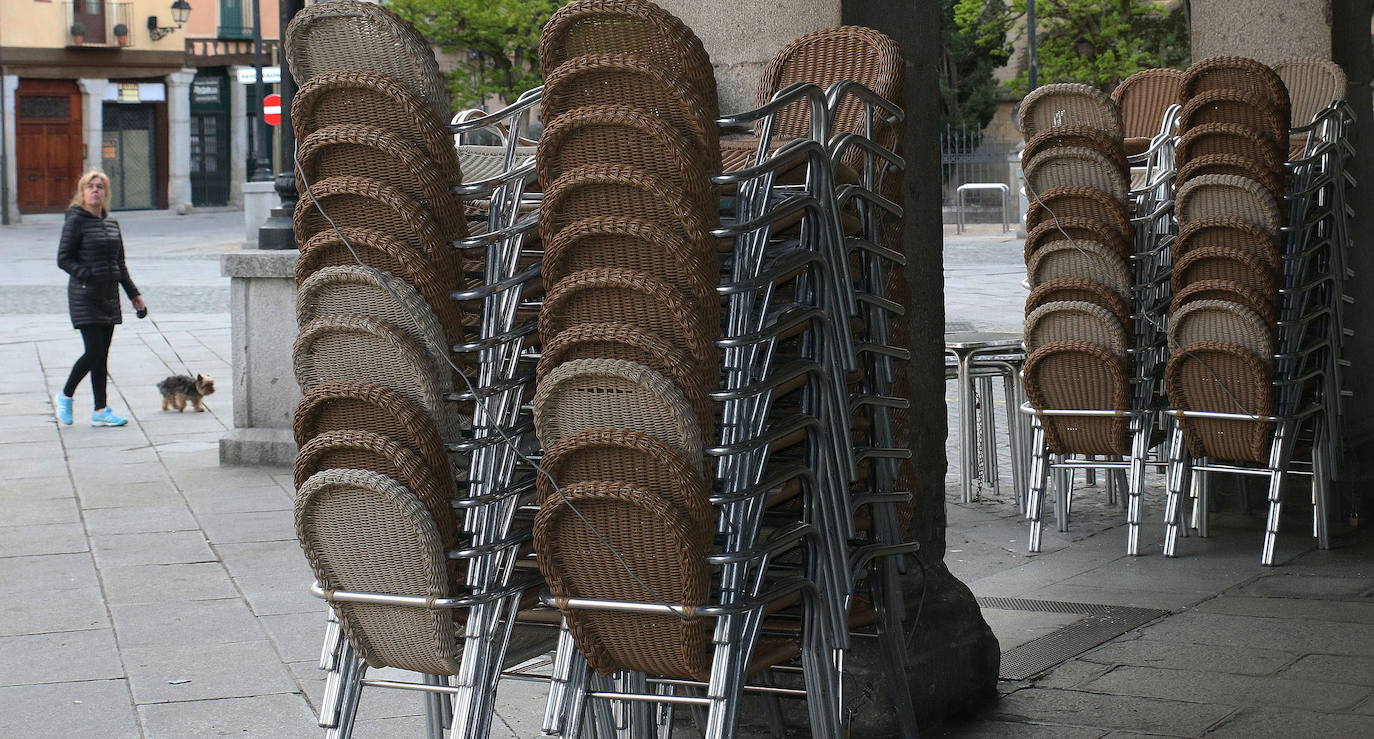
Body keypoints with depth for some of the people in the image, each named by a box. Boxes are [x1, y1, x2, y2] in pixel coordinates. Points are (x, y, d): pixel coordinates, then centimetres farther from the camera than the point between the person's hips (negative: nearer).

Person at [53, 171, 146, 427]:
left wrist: (134, 294, 16)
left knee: (101, 355, 7)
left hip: (109, 297, 6)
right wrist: (88, 276, -23)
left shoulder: (111, 223, 12)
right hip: (85, 297, -6)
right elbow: (64, 259, -10)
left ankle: (100, 411, 9)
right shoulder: (76, 221, -7)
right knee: (95, 351, -10)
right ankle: (65, 397, 11)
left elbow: (120, 263, 18)